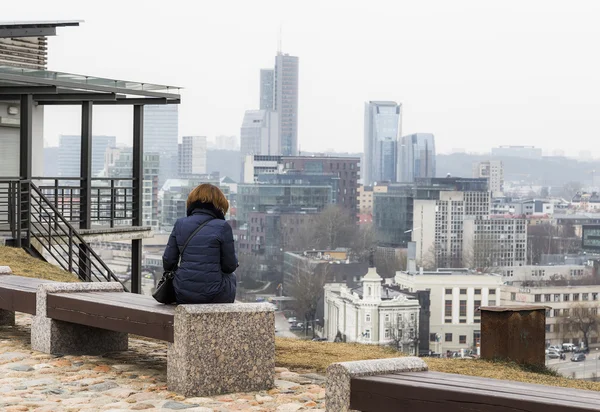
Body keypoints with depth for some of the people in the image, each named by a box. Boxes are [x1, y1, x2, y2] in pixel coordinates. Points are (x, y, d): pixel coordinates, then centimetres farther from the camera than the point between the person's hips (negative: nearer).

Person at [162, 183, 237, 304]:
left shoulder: (180, 224, 2)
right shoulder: (222, 227, -9)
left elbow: (168, 261, 4)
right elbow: (230, 266, -4)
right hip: (213, 297, -4)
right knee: (231, 276, 31)